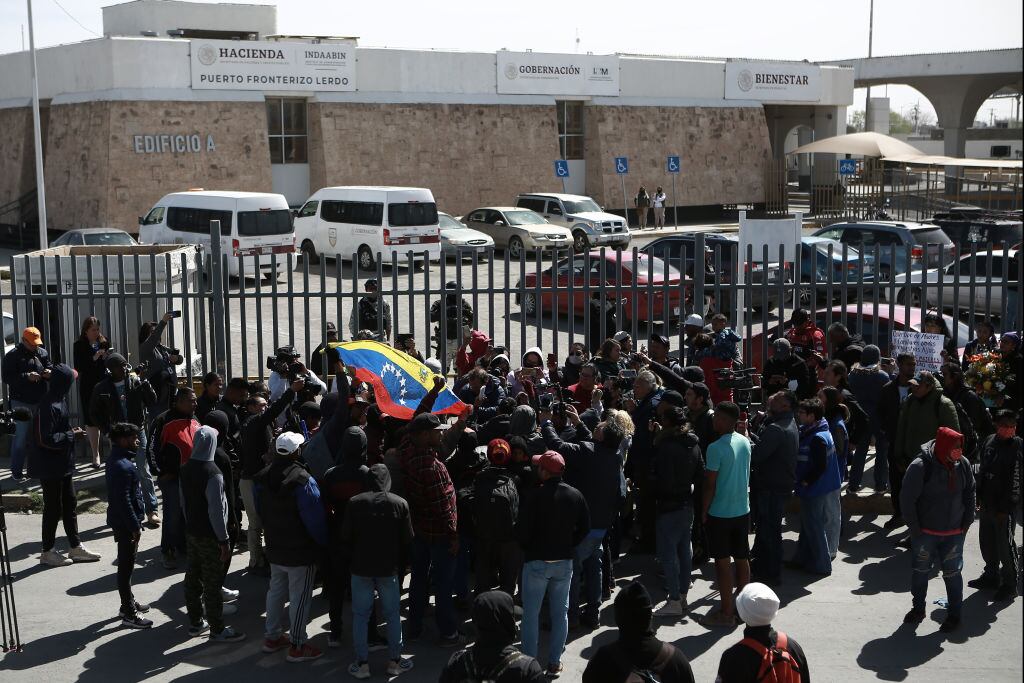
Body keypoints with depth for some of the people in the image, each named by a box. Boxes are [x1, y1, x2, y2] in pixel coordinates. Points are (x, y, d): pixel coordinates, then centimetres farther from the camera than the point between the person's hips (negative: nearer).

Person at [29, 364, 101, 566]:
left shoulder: (59, 400, 7)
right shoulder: (49, 406, -24)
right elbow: (46, 439, -26)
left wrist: (72, 432, 1)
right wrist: (72, 435, -16)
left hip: (62, 464, 10)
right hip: (50, 467, -10)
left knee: (69, 504, 15)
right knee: (53, 507, 2)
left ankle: (75, 547, 25)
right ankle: (48, 552, 16)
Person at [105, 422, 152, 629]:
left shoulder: (116, 459, 9)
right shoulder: (123, 467, -24)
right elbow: (124, 501, -25)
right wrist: (135, 526, -21)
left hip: (120, 521, 10)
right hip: (125, 523, -10)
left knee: (126, 564, 21)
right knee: (126, 567, -3)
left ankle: (129, 603, 35)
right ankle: (129, 614, 4)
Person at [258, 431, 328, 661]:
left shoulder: (265, 477, 0)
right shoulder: (303, 481, -24)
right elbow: (315, 519, -20)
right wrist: (323, 543, -5)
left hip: (275, 549, 7)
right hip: (301, 552, -7)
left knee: (276, 591, 20)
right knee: (299, 597, 3)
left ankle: (272, 637, 31)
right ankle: (297, 646, 10)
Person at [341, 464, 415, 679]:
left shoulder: (355, 502, -10)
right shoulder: (400, 504, -8)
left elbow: (345, 536, -4)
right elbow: (407, 540, -2)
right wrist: (400, 563, 14)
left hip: (360, 567, 0)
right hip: (389, 569, 0)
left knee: (360, 615, 9)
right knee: (392, 615, 13)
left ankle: (362, 663, 11)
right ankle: (394, 661, 19)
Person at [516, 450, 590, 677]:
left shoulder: (535, 496, -19)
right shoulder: (575, 496, -3)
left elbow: (522, 530, -15)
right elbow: (584, 527, 4)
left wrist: (528, 547, 4)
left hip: (536, 561, -4)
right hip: (564, 562, 4)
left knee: (531, 613, 6)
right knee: (560, 612, 12)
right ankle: (554, 662, 16)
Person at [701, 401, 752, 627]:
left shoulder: (716, 448, -20)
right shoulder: (745, 442, 1)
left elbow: (710, 485, -16)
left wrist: (704, 511, -4)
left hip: (720, 513, -7)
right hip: (743, 510, 7)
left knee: (722, 562, 2)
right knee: (742, 558, 14)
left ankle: (727, 612, 6)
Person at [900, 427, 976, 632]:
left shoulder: (963, 464, -7)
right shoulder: (920, 466, -20)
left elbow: (970, 493, 7)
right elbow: (907, 499, -14)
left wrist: (966, 522, 4)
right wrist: (915, 528, -11)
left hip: (954, 533, 2)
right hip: (925, 532, -2)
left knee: (952, 573, 8)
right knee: (920, 571, 14)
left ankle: (954, 614, 25)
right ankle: (918, 608, 34)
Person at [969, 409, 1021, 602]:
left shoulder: (1017, 446, -13)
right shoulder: (989, 442, 5)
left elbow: (1015, 480, -15)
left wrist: (1005, 507, -16)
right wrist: (978, 498, 12)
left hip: (1004, 507, -6)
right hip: (986, 504, 6)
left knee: (1005, 545, 0)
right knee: (987, 542, 17)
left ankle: (1009, 585, 12)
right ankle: (991, 576, 35)